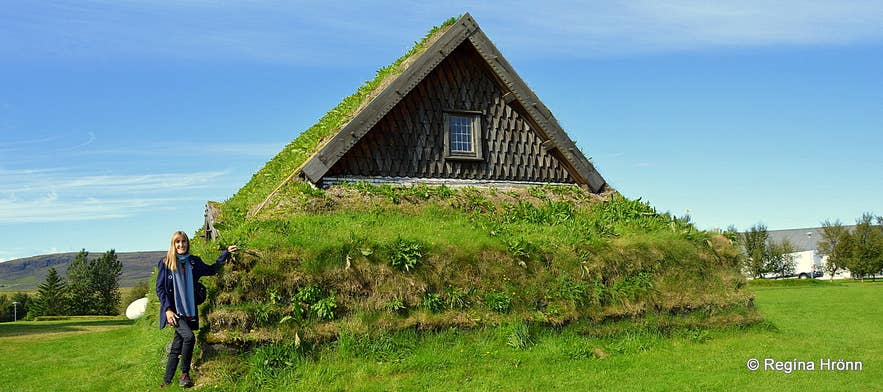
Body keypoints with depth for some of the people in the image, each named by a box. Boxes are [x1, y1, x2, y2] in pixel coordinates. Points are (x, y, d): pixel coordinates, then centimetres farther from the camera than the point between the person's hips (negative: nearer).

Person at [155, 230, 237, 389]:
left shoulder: (194, 261, 8)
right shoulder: (165, 263, -2)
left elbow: (212, 269, 23)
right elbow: (159, 288, -2)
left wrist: (226, 253, 16)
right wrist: (167, 309, -11)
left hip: (188, 311, 4)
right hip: (173, 310, -4)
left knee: (176, 348, 6)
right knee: (189, 337, -24)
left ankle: (166, 382, 16)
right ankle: (185, 374, -7)